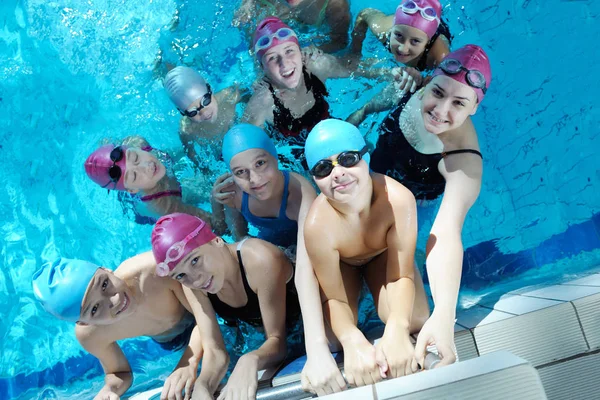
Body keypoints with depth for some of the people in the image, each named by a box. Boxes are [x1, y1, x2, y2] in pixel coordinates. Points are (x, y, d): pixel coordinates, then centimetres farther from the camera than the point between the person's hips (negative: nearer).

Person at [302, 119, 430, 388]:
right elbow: (334, 300, -29)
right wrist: (353, 342, -51)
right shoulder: (318, 224, -41)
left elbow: (403, 277, -31)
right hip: (340, 263, 0)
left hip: (383, 254, 1)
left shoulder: (398, 199, -41)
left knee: (414, 321, -16)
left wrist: (396, 329, -52)